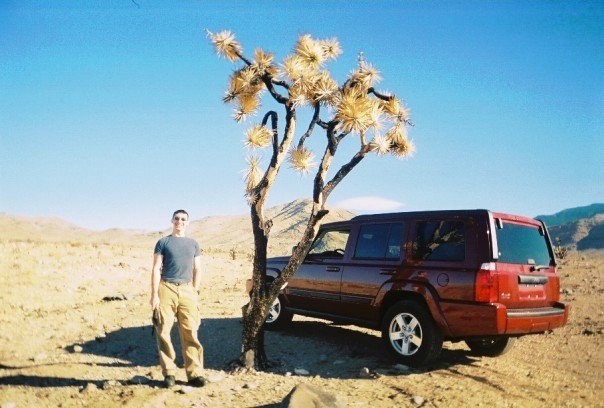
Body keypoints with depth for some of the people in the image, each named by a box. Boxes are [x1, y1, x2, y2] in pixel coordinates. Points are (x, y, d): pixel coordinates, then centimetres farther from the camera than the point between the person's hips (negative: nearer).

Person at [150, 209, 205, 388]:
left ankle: (194, 373, 1)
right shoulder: (163, 242, 8)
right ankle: (169, 373, 8)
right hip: (166, 289, -1)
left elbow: (197, 270, 15)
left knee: (190, 333, -2)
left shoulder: (193, 244, 16)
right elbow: (156, 269, 2)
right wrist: (154, 294, -7)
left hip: (187, 290, 2)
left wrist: (194, 292, 6)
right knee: (164, 332, -1)